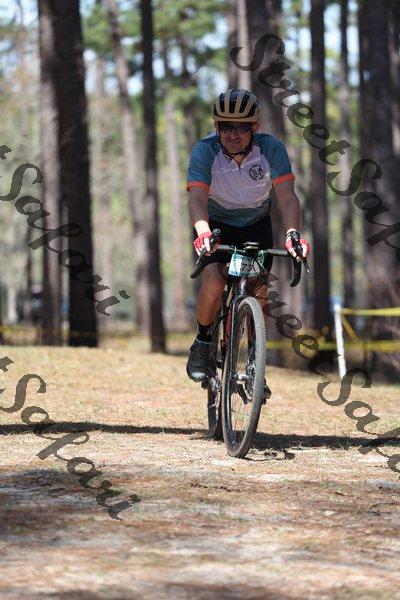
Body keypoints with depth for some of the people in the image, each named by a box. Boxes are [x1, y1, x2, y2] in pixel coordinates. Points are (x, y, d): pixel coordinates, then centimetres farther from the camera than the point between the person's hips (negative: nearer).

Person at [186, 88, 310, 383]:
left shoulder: (271, 149, -24)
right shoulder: (205, 151, -26)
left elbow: (287, 197, -32)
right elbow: (197, 198, -37)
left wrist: (292, 234, -50)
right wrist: (203, 234, -57)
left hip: (257, 225, 1)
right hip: (218, 224, -1)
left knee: (259, 292, -12)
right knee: (214, 281, -24)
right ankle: (203, 342, 0)